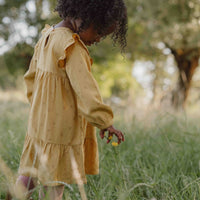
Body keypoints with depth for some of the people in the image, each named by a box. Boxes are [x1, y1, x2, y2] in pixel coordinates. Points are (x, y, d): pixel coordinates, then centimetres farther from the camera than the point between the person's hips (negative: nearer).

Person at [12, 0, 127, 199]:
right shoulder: (70, 46, -20)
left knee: (28, 177, 16)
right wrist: (105, 122, -22)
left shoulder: (48, 36, 10)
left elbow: (31, 77, 19)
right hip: (62, 126, -9)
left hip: (41, 121, 9)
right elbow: (84, 87, -25)